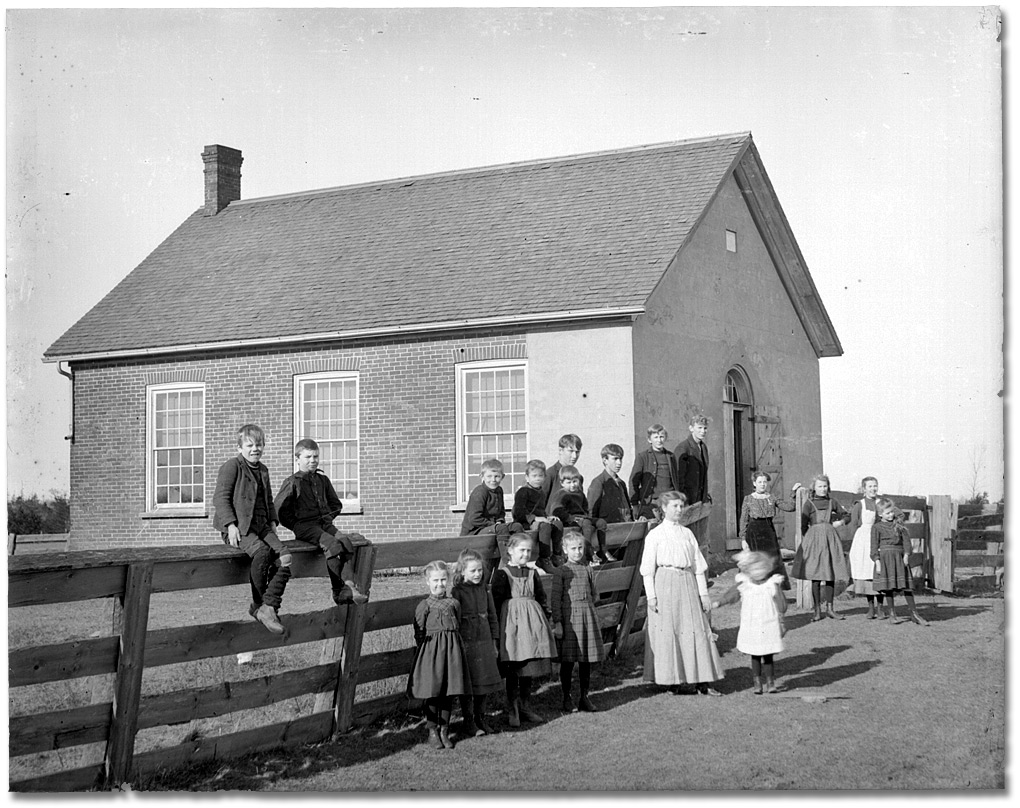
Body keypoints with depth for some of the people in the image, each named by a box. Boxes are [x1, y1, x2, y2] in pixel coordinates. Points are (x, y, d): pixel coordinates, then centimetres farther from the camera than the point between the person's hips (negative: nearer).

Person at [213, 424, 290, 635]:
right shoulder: (232, 466, -2)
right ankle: (258, 603, -13)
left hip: (261, 525, 7)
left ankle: (268, 607, -20)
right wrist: (230, 525, -18)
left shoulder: (263, 470, 20)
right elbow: (220, 497, -8)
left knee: (285, 556, -19)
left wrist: (272, 522, 16)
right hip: (239, 526, -7)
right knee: (262, 552, -33)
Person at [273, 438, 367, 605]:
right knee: (332, 544, -31)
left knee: (347, 542, -24)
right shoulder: (292, 483, 2)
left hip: (325, 523, 5)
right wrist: (297, 525, -2)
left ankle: (349, 587, -31)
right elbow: (278, 508, -3)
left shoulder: (323, 480, 18)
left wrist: (328, 518, 12)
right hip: (304, 526, -5)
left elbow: (336, 504, 28)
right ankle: (338, 590, -27)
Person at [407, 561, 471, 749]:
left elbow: (458, 628, 13)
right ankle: (432, 731, 16)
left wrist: (453, 647, 7)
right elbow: (419, 633, -1)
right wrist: (422, 651, -6)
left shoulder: (454, 604, 7)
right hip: (431, 651, -3)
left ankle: (444, 730, 19)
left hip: (452, 649, 3)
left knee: (449, 692, 6)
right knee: (432, 693, 1)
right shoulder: (424, 606, -3)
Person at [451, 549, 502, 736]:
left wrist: (495, 641, 11)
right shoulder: (457, 592, -9)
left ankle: (480, 718, 24)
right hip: (465, 642, -5)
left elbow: (492, 617, 13)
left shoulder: (484, 591, 7)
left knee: (484, 682, 10)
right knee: (467, 684, 2)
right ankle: (468, 721, 15)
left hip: (485, 642, 5)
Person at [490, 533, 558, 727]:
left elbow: (541, 598, 17)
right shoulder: (501, 573, -5)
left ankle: (525, 707, 21)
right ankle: (512, 711, 11)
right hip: (512, 622, -5)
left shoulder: (532, 573, 11)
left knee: (529, 669, 10)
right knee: (512, 671, 0)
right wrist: (497, 627, -14)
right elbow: (496, 601, -9)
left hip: (532, 621, 5)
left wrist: (546, 619, 11)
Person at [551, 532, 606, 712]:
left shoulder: (588, 570, 8)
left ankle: (584, 698, 17)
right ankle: (567, 699, 13)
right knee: (568, 661, 2)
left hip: (587, 616, 4)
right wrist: (557, 623, -11)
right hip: (569, 616, -4)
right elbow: (556, 598, -7)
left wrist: (588, 611, 11)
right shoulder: (561, 572, -4)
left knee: (586, 660, 7)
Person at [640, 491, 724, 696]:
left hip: (687, 584, 4)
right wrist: (651, 595, -8)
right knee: (667, 633, 0)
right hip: (665, 584, -4)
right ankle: (672, 681, 10)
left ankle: (701, 682, 3)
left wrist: (703, 593, 10)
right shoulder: (655, 535, 1)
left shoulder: (687, 533, 13)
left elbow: (698, 565, 14)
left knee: (696, 631, 0)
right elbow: (648, 569, -1)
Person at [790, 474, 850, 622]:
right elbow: (804, 525, -2)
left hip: (830, 538, 4)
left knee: (831, 575, 5)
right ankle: (817, 611, 3)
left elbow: (845, 516, 21)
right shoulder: (809, 503, 0)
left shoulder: (831, 502, 10)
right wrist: (810, 536, -5)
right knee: (815, 576, -3)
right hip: (814, 538, -4)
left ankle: (829, 608, 14)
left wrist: (838, 523, 3)